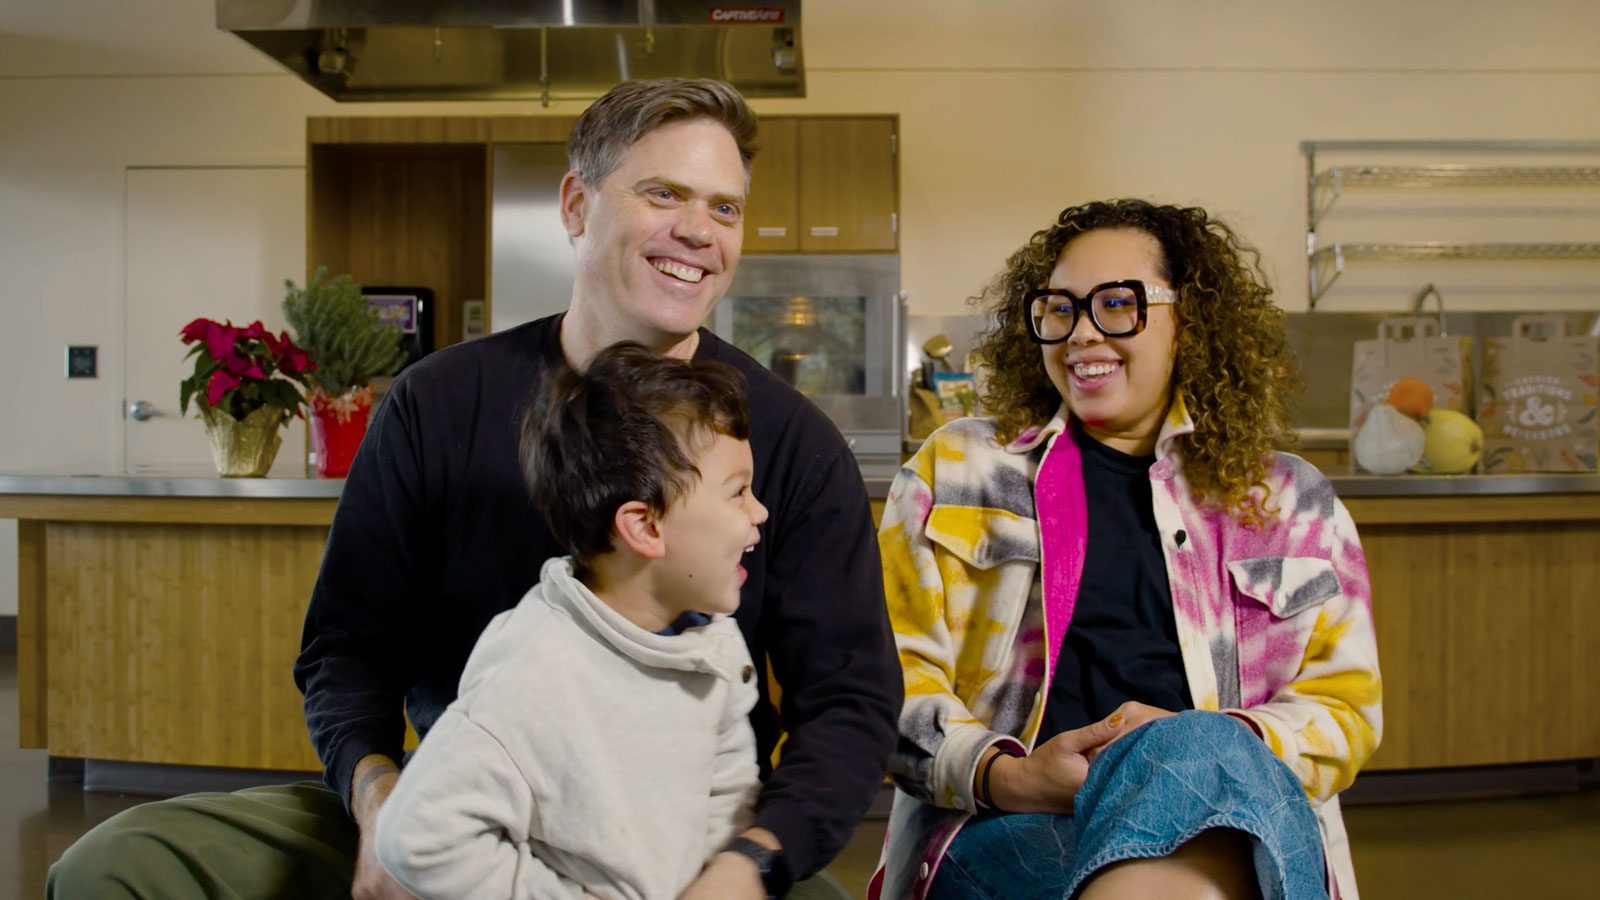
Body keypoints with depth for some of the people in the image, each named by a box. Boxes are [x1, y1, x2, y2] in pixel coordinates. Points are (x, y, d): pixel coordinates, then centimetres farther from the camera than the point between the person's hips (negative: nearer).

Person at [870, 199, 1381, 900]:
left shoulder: (1290, 501, 18)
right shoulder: (955, 470, 15)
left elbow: (1345, 701, 11)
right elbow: (893, 678, 6)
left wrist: (1208, 754, -10)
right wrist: (1003, 777, -14)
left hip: (1236, 832, 0)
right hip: (1005, 835, 0)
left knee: (1202, 756, -38)